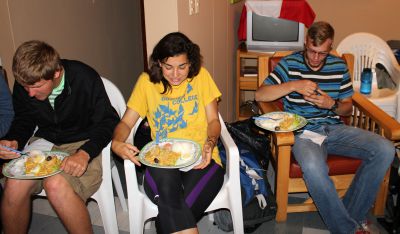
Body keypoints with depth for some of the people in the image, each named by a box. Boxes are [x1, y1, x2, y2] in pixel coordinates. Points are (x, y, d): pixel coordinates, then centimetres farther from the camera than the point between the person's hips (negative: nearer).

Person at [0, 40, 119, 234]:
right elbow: (23, 121, 12)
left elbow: (108, 121, -14)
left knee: (56, 184, -32)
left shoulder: (85, 78, -20)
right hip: (44, 142, 5)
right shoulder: (23, 84, -5)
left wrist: (85, 153, -29)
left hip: (83, 144, -4)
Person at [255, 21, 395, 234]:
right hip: (304, 132, -4)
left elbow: (348, 108, 16)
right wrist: (294, 85, -18)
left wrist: (332, 104, -8)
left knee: (385, 150, -19)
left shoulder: (339, 66, 11)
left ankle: (352, 214, -6)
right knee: (313, 168, -38)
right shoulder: (289, 64, 1)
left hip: (335, 128, 5)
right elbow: (260, 95, -7)